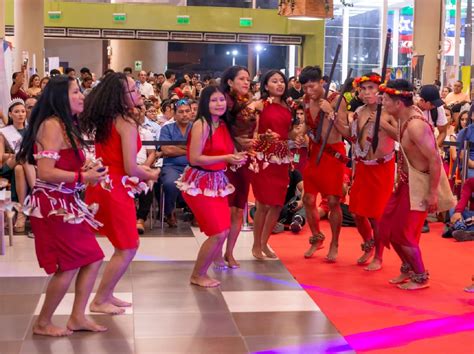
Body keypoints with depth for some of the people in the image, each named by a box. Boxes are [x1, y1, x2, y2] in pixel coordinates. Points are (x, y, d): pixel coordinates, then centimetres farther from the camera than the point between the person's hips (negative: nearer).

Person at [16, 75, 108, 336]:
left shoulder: (66, 125, 15)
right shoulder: (52, 124, -16)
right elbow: (46, 172, -23)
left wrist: (85, 169, 9)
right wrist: (83, 177, -18)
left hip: (66, 203, 10)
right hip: (53, 205, -10)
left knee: (92, 259, 9)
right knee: (68, 267, -3)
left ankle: (77, 317, 19)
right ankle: (42, 324, 14)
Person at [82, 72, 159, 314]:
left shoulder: (106, 119, 10)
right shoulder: (126, 122, -14)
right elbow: (130, 169, -17)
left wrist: (141, 169, 14)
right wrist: (150, 175, 2)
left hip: (102, 185, 8)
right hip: (115, 189, -8)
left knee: (129, 244, 19)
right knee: (126, 249, 4)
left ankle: (107, 294, 24)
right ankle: (99, 301, 11)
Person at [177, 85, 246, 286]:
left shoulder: (222, 125, 10)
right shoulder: (201, 124, -16)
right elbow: (195, 158, -22)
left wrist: (235, 157, 1)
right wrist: (225, 158, -23)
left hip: (217, 182, 8)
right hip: (200, 183, -8)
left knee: (224, 231, 7)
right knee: (218, 233, -7)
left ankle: (202, 273, 23)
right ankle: (197, 276, 12)